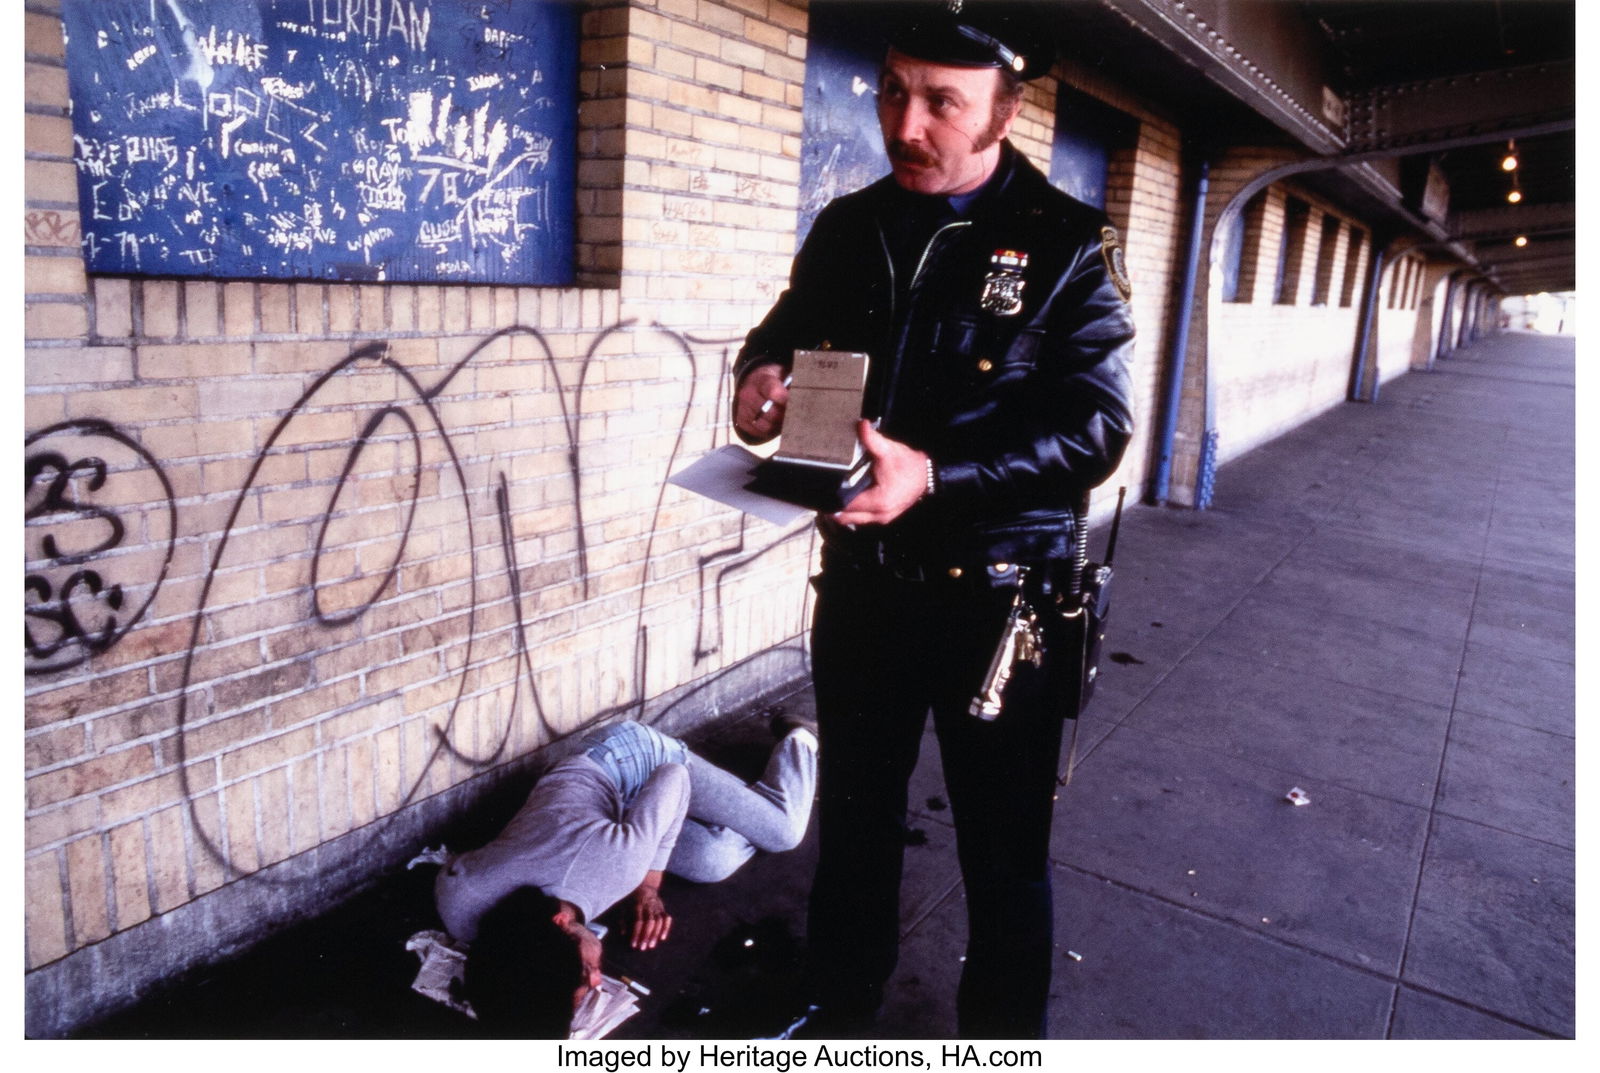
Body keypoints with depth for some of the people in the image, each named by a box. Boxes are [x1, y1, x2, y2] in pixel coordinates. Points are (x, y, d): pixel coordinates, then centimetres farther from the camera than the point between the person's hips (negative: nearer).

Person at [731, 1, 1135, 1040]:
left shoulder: (1067, 245, -9)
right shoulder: (848, 226, 4)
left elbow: (1096, 426, -16)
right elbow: (784, 333, 15)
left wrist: (936, 476, -31)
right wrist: (760, 376, -10)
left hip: (995, 596, -4)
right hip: (860, 576, 5)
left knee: (1004, 851, 12)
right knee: (854, 814, 21)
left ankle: (1005, 1034, 37)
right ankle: (838, 1006, 45)